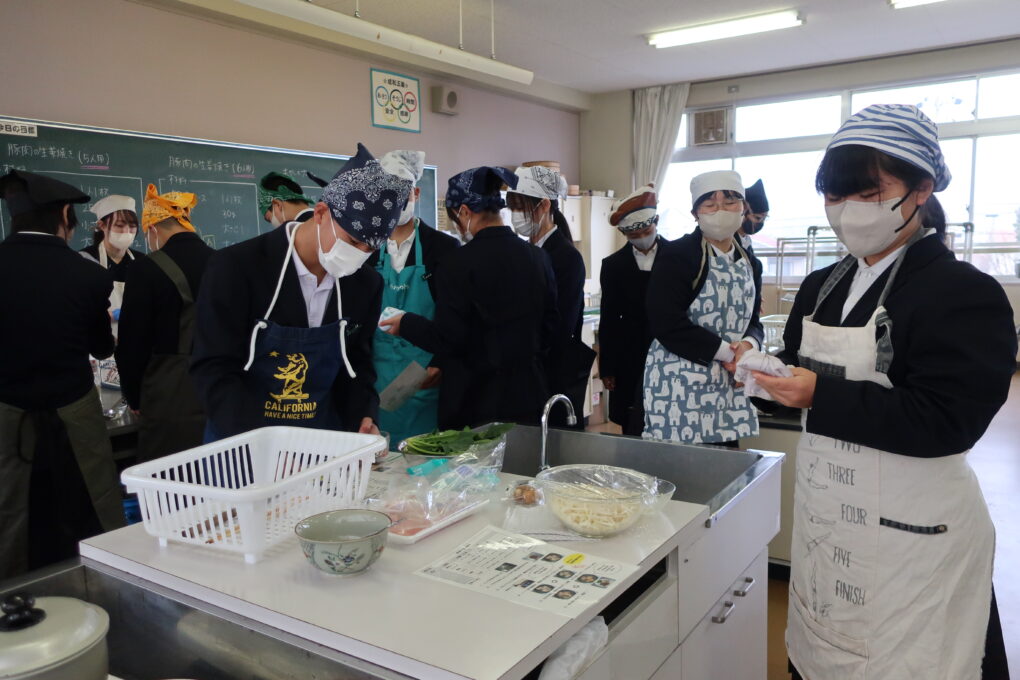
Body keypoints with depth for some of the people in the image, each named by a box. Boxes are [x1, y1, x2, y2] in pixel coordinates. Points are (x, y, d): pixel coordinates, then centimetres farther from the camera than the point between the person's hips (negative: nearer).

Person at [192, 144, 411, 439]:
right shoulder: (235, 267, -15)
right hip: (242, 443, -3)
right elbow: (215, 370, -17)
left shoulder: (367, 284, -2)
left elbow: (357, 364, 7)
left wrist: (364, 419, -10)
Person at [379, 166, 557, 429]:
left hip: (475, 400, -5)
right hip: (528, 397, 6)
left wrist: (405, 323, 1)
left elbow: (448, 339, -15)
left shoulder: (460, 262, -15)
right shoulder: (538, 257, 1)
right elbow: (550, 327, 8)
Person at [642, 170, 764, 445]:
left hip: (728, 385, 6)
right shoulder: (676, 255, -9)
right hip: (679, 383, -6)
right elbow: (666, 324, -17)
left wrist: (749, 344, -7)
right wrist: (727, 352, -14)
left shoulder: (750, 264, 13)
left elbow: (753, 321, 17)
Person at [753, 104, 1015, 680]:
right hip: (823, 511, 7)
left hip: (910, 529, -7)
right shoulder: (821, 287, 8)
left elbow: (946, 422, -22)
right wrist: (763, 368, -5)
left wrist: (819, 395, -27)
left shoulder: (964, 293, -14)